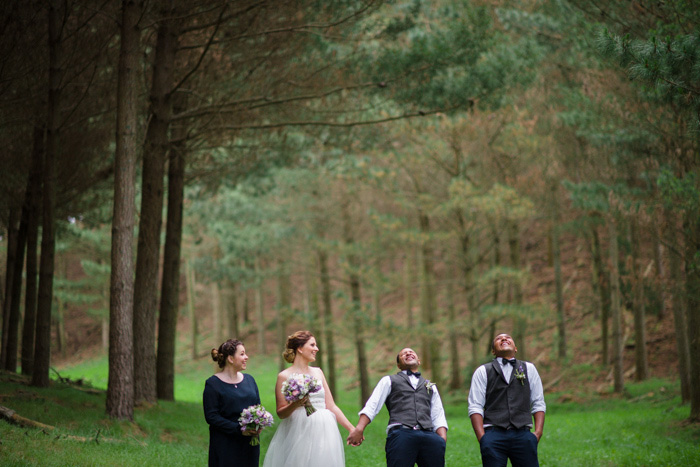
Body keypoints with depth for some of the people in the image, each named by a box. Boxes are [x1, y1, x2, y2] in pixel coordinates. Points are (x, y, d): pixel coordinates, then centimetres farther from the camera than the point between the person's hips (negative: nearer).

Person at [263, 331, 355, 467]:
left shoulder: (318, 372, 13)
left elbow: (331, 406, 12)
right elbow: (280, 413, -2)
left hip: (323, 433, 5)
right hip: (299, 434, -5)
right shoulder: (284, 376, -3)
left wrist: (351, 428, 6)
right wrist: (294, 405, -21)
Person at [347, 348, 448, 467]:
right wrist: (359, 429, -7)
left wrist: (443, 439, 1)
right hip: (401, 434, -2)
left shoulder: (430, 386, 31)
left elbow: (438, 418, 21)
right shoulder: (389, 381, 23)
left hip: (429, 435, 3)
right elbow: (371, 406, 10)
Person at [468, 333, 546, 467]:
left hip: (522, 434, 1)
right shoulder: (482, 372, 13)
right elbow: (475, 407, 5)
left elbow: (538, 404, 15)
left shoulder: (529, 369, 19)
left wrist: (538, 432, 0)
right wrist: (482, 437, -7)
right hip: (494, 434, -1)